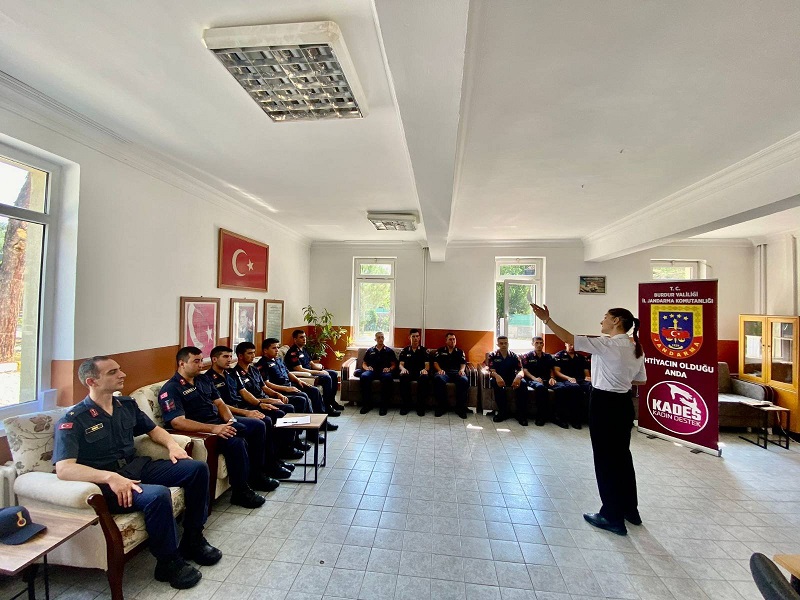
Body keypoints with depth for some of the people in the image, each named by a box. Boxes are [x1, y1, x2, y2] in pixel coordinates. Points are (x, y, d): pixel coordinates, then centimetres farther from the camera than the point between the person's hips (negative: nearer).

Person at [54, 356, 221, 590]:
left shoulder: (127, 405, 8)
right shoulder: (73, 420, -11)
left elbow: (153, 429, 19)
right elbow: (64, 469, -22)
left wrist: (172, 444, 1)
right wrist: (110, 477, -34)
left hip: (138, 467, 7)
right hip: (106, 483, -7)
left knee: (198, 468, -7)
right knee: (158, 494, -34)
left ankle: (193, 540, 9)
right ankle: (168, 562, -8)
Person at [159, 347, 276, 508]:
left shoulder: (203, 381, 14)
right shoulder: (170, 389, -11)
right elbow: (177, 422, -23)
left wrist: (231, 420, -6)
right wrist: (213, 428, -32)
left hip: (221, 422, 9)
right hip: (200, 430, -9)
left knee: (258, 425, 2)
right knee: (236, 441, -32)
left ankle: (256, 475, 12)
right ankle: (240, 492, -13)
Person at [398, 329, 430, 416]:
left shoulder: (424, 350, 14)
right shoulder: (404, 350, 16)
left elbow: (427, 365, 6)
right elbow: (401, 364, 6)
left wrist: (425, 369, -19)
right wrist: (403, 369, -19)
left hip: (420, 372, 0)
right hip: (408, 372, 1)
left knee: (424, 377, -37)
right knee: (403, 376, -36)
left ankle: (421, 406, -26)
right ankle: (406, 404, -24)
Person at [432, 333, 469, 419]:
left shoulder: (460, 352, 25)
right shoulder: (440, 351, 22)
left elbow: (463, 363, 13)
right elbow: (435, 362, 11)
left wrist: (462, 370, -11)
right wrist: (440, 370, -11)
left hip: (457, 372, 1)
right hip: (444, 372, -1)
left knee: (464, 380, -35)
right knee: (438, 378, -38)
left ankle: (460, 408, -22)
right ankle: (441, 407, -25)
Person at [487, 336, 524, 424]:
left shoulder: (514, 356, 5)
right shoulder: (492, 355, 1)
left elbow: (520, 370, -6)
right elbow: (491, 371, -11)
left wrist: (518, 377, -32)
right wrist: (497, 376, -36)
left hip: (512, 379, 2)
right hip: (499, 378, -1)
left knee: (522, 382, -30)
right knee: (494, 381, -36)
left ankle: (521, 414, -23)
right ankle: (503, 412, -25)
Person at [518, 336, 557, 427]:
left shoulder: (548, 357, 23)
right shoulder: (527, 356, 12)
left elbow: (551, 369, 21)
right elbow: (525, 371, 3)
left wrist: (551, 378, -2)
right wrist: (534, 378, -14)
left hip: (546, 380, 3)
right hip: (532, 380, -3)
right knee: (540, 386, -40)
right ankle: (541, 415, -29)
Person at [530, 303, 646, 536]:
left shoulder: (607, 344, -18)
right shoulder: (636, 348, 7)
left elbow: (568, 338, -23)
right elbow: (641, 380, 16)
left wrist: (547, 319, -21)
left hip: (604, 404, -8)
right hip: (623, 403, 9)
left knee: (605, 458, 4)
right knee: (621, 455, 20)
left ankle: (613, 517, 17)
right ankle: (629, 509, 35)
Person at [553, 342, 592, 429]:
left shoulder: (582, 357, 25)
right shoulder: (558, 355, 12)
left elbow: (586, 372, 21)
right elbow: (556, 372, 2)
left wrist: (587, 377, -3)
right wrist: (568, 378, -14)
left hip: (581, 380, 4)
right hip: (565, 380, -3)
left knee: (591, 386, -33)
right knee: (575, 387, -39)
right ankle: (575, 418, -29)